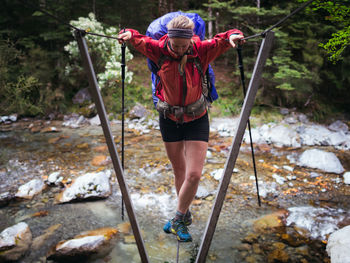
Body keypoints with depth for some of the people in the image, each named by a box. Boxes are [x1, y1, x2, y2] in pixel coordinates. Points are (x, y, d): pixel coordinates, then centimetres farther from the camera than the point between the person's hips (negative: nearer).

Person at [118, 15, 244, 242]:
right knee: (179, 172, 15)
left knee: (194, 175, -7)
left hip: (197, 119, -1)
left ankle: (178, 219, 18)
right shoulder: (160, 51, -10)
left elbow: (221, 41, -14)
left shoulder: (202, 51, -13)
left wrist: (233, 36, -35)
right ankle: (185, 215, 36)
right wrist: (128, 34, -23)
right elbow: (140, 41, -3)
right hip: (169, 119, 1)